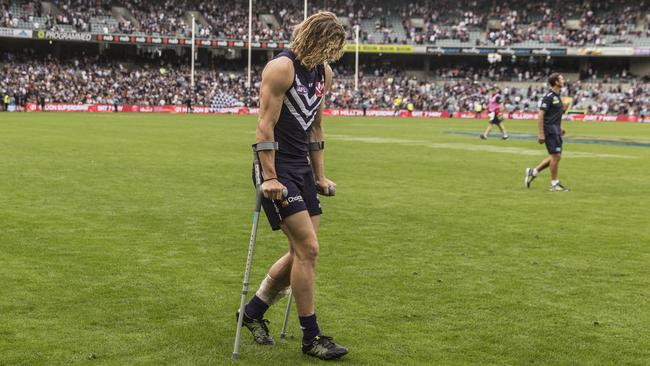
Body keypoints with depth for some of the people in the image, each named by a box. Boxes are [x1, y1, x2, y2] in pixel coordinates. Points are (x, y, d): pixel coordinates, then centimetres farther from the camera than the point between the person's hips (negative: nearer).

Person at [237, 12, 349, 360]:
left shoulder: (324, 72, 10)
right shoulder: (281, 67, -15)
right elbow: (265, 125, -18)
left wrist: (319, 175, 15)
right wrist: (269, 178, -22)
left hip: (302, 168, 9)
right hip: (278, 170, -9)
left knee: (302, 252, 9)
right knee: (308, 247, -11)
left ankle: (253, 311, 26)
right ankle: (311, 337, 0)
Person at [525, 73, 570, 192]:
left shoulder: (557, 96, 14)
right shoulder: (549, 96, -14)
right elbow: (541, 115, -17)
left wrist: (560, 128, 19)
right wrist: (540, 134, -21)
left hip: (555, 130, 9)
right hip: (550, 130, -9)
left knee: (555, 157, 12)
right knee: (556, 156, -6)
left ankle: (533, 172, 20)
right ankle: (555, 184, 3)